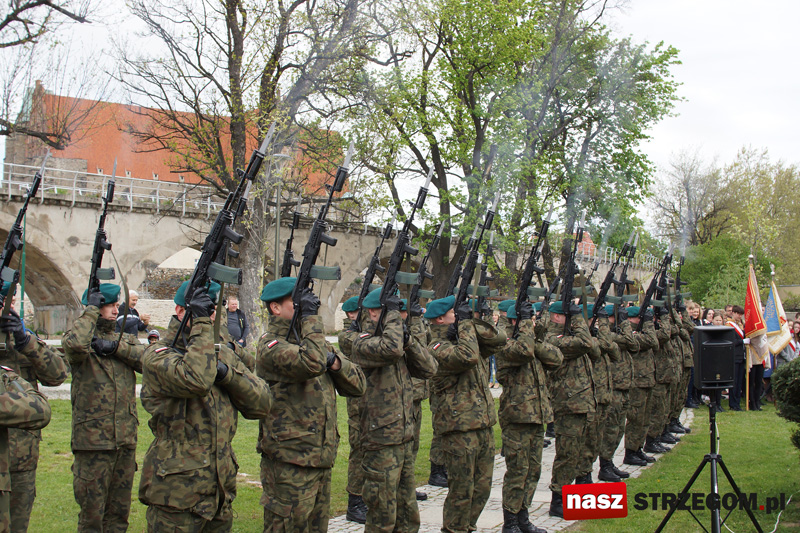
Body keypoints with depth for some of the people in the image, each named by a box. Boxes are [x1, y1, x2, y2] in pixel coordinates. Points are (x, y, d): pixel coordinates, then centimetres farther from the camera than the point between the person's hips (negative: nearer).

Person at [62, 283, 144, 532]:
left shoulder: (125, 340, 13)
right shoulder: (84, 340, -3)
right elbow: (74, 344, -29)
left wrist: (116, 347, -13)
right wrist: (92, 309, -15)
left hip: (126, 439, 5)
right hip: (93, 440, -5)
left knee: (119, 511, 14)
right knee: (91, 513, 2)